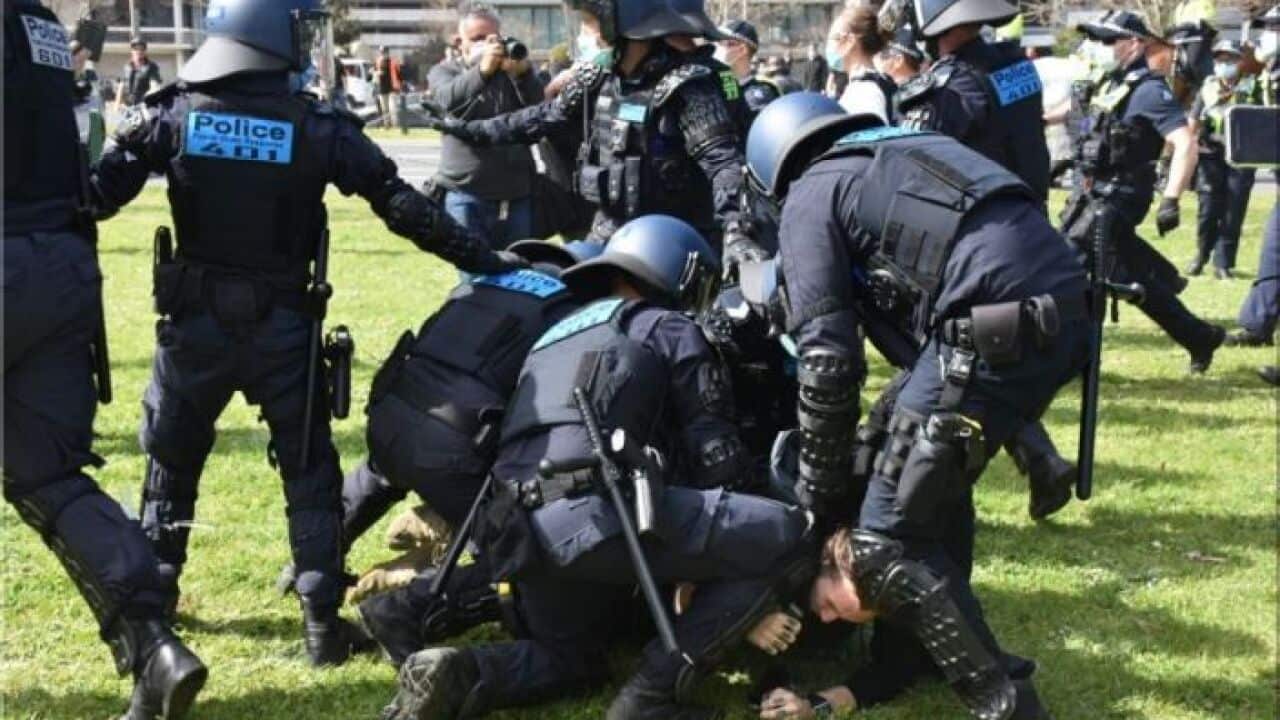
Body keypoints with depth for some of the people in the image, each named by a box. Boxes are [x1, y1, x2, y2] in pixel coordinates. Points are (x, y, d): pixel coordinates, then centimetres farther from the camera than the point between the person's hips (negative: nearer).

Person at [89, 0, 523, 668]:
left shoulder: (170, 113, -6)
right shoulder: (320, 127, -9)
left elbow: (95, 194, -6)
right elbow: (407, 210, -9)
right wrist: (490, 263, -2)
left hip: (195, 321, 2)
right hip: (282, 327, -1)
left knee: (171, 460, 21)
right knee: (309, 472, 10)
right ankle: (322, 619, 7)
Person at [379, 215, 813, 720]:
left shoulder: (554, 336, 37)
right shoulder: (669, 329, 15)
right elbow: (714, 450, 8)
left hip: (520, 530, 8)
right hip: (595, 511, -8)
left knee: (570, 656, 33)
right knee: (788, 534, -2)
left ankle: (458, 674, 1)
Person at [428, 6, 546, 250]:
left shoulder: (515, 73, 12)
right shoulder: (445, 72, 8)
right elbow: (447, 100, -16)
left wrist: (523, 72, -25)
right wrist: (483, 70, -33)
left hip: (516, 196, 3)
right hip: (466, 195, -2)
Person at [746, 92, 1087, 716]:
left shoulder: (810, 195, 10)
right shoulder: (902, 150, 32)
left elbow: (826, 357, 2)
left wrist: (820, 490, 11)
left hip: (997, 329, -8)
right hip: (1064, 303, 8)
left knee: (893, 529, 3)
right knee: (937, 477, 27)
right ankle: (929, 651, 38)